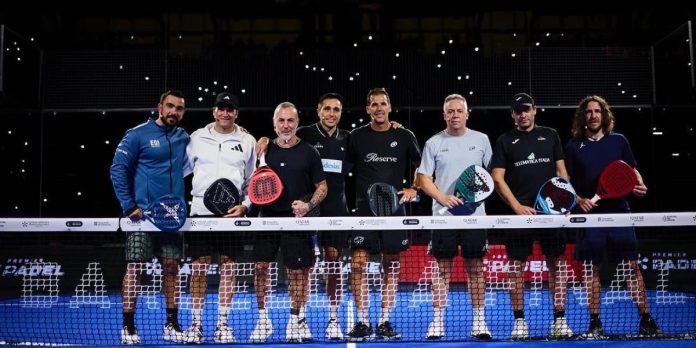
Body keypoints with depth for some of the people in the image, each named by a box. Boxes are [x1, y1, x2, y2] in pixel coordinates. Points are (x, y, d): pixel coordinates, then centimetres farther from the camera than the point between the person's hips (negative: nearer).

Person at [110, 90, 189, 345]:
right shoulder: (137, 134, -3)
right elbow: (118, 169, -5)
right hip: (142, 214, -4)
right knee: (134, 268, -2)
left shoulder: (184, 138, 11)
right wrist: (129, 206, -11)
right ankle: (128, 326, 7)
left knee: (172, 268, 6)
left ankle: (172, 325, 14)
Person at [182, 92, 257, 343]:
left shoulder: (247, 141, 8)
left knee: (228, 267, 3)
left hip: (232, 212, 0)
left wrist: (244, 205, -3)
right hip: (201, 210, 0)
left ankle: (222, 324, 11)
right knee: (199, 267, 1)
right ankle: (195, 323, 10)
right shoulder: (198, 138, 8)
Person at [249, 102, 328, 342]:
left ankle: (296, 319, 19)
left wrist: (308, 205, -12)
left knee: (298, 271, 3)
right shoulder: (265, 150, 8)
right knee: (260, 266, -1)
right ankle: (263, 319, 14)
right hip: (267, 217, 2)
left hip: (296, 219, -2)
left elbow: (322, 187, 5)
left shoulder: (308, 152, 2)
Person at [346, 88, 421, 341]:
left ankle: (385, 322, 15)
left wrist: (413, 190, 2)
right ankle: (362, 322, 2)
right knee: (358, 265, -8)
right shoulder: (357, 137, 4)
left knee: (391, 267, 5)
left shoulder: (404, 136, 5)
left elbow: (421, 166, 15)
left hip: (394, 209, 1)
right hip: (364, 209, -1)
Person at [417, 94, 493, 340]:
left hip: (475, 215, 1)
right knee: (442, 269, 2)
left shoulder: (481, 140, 8)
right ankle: (437, 322, 9)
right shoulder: (434, 143, 5)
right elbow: (424, 179, 3)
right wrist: (443, 198, -12)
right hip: (444, 216, -1)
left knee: (476, 269, 4)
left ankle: (479, 322, 12)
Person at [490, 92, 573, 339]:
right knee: (516, 266, 0)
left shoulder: (550, 136, 13)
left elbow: (561, 171, 14)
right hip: (520, 212, -1)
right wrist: (517, 206, -9)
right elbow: (497, 178, 2)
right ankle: (519, 321, 8)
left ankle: (559, 320, 6)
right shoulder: (505, 141, 7)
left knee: (557, 264, -1)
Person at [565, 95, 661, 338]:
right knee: (592, 269, 3)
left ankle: (646, 320, 8)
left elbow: (633, 171, 17)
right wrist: (578, 200, -10)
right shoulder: (574, 146, 6)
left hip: (619, 213, 1)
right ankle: (595, 323, 12)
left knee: (632, 266, -1)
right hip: (589, 216, -1)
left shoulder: (618, 140, 9)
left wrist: (639, 185, -4)